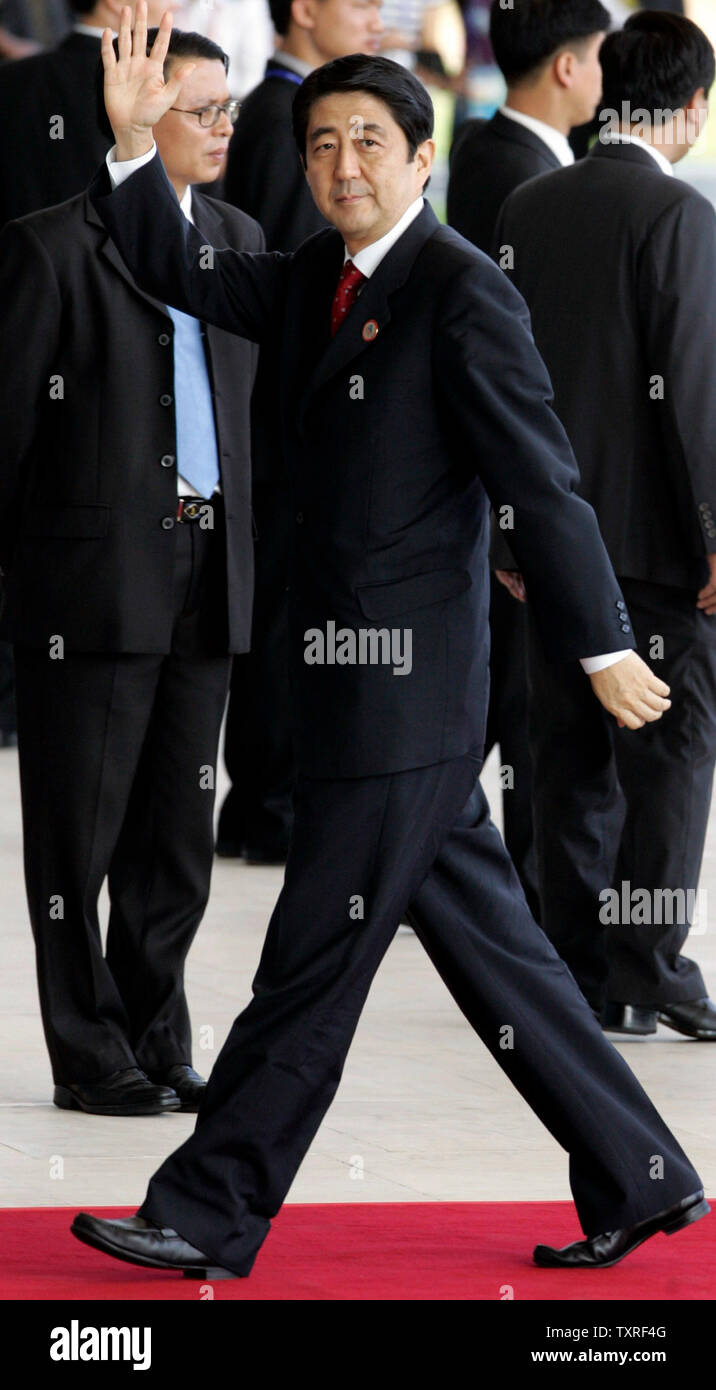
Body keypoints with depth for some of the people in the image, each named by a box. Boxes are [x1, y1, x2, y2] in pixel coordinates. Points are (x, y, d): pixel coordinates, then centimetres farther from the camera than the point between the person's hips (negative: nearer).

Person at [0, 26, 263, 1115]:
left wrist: (248, 545, 14)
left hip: (209, 572, 6)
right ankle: (90, 1056, 8)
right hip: (94, 574, -6)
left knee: (179, 830, 10)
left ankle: (158, 1045, 18)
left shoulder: (239, 239, 13)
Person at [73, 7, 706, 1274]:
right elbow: (185, 278, 17)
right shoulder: (318, 278, 12)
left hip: (404, 687, -9)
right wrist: (134, 146, 1)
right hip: (354, 686, 9)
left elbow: (542, 483, -12)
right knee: (484, 942, 12)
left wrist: (601, 647, -11)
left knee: (313, 960, -3)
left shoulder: (464, 293, -12)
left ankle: (209, 1214, 3)